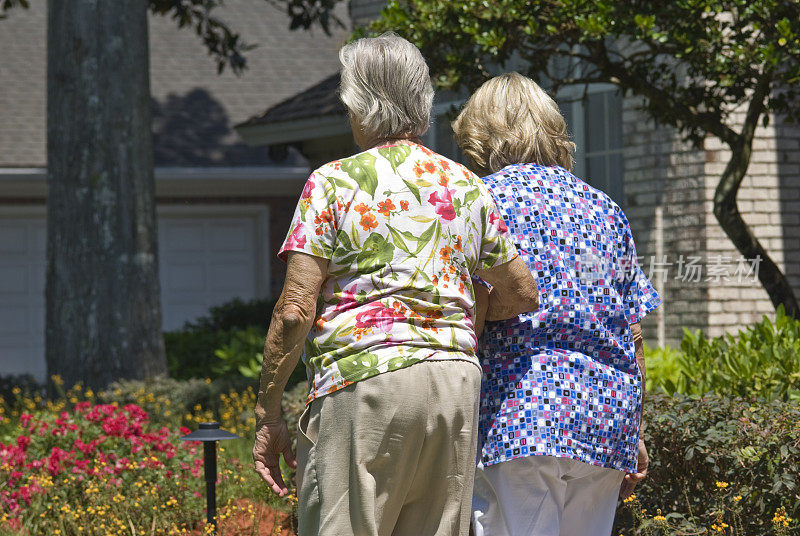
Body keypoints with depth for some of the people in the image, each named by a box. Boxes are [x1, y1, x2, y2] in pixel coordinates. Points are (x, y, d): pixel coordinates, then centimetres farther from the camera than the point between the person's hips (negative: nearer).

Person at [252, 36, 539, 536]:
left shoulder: (334, 182, -2)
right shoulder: (467, 186, 13)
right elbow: (524, 293, 20)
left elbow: (295, 312, -8)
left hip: (363, 380, -5)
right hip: (457, 381, 5)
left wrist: (268, 415, -2)